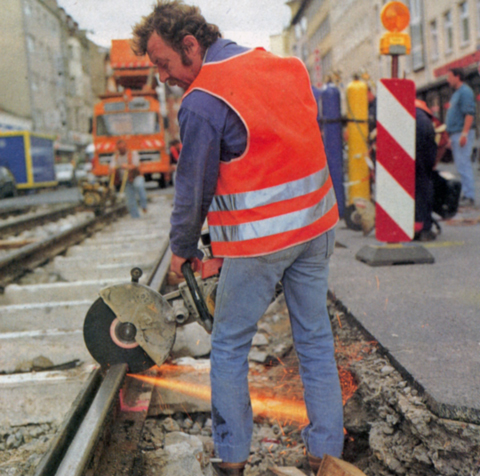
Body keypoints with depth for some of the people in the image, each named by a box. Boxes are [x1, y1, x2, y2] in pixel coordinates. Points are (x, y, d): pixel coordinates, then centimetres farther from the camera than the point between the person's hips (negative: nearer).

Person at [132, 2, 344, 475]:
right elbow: (302, 144, 12)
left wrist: (182, 248, 8)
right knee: (315, 340, 14)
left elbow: (194, 186, -7)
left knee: (229, 347, 10)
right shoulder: (286, 64, 6)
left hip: (258, 241, -6)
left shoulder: (202, 102, -15)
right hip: (315, 224, 7)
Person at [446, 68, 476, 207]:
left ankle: (469, 196, -13)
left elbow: (469, 114, -19)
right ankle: (467, 195, 12)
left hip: (462, 133, -10)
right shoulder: (457, 93, 22)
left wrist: (464, 134, -26)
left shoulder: (465, 92, -9)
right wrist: (452, 137, 23)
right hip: (455, 134, 10)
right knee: (461, 165, 9)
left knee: (463, 165, -12)